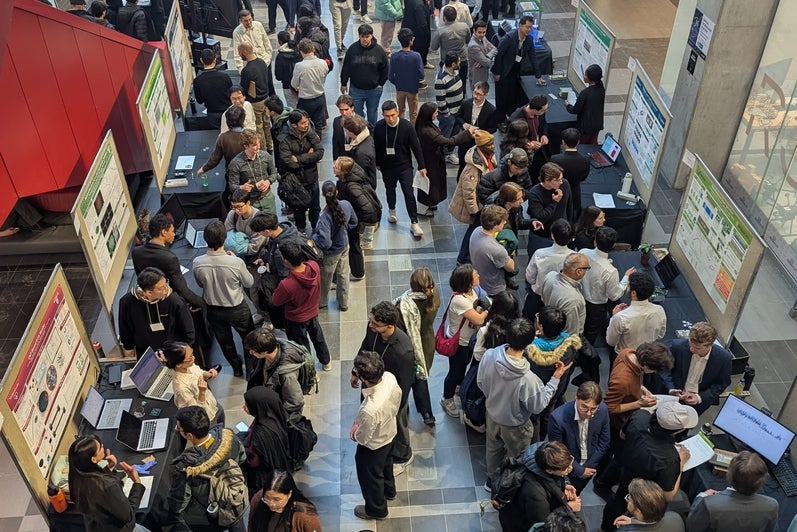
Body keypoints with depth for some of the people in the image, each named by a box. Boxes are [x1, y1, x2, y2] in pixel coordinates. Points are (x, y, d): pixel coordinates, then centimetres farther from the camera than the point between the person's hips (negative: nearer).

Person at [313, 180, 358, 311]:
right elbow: (354, 223, 0)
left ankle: (322, 302, 50)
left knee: (325, 279, 23)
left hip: (331, 253, -5)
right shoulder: (346, 205, -20)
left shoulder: (326, 217, -38)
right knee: (343, 275, 26)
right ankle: (343, 303, 47)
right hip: (344, 246, 5)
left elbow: (325, 243, -37)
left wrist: (314, 236, -17)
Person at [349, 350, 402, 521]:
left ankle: (376, 509, 53)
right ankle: (389, 490, 65)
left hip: (373, 445, -6)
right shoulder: (389, 377, -29)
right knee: (385, 463, 36)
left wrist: (354, 434, -2)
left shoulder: (369, 410, -48)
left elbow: (363, 438, -27)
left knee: (370, 476, 25)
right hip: (389, 433, 6)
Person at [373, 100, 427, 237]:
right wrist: (377, 163, 11)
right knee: (390, 190, 22)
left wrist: (421, 166, -6)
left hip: (405, 165, -2)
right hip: (387, 166, 2)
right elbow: (376, 147, 1)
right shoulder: (379, 127, -15)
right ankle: (391, 210, 50)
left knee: (409, 193, -4)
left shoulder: (407, 126, -19)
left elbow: (416, 146, -10)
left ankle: (414, 223, 7)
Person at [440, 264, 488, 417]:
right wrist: (488, 309, -18)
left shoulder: (471, 291, -10)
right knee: (455, 371, 13)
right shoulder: (459, 300, -38)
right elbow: (479, 320, -34)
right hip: (458, 343, -8)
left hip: (469, 339, 8)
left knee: (463, 366, 32)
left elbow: (479, 311, 3)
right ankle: (447, 400, 36)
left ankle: (459, 386, 59)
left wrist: (482, 308, -18)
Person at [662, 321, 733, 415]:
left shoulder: (724, 357, -17)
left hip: (700, 400, 0)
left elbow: (722, 383, -1)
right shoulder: (678, 346, -17)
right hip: (676, 393, 0)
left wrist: (700, 397, -14)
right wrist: (671, 389, -15)